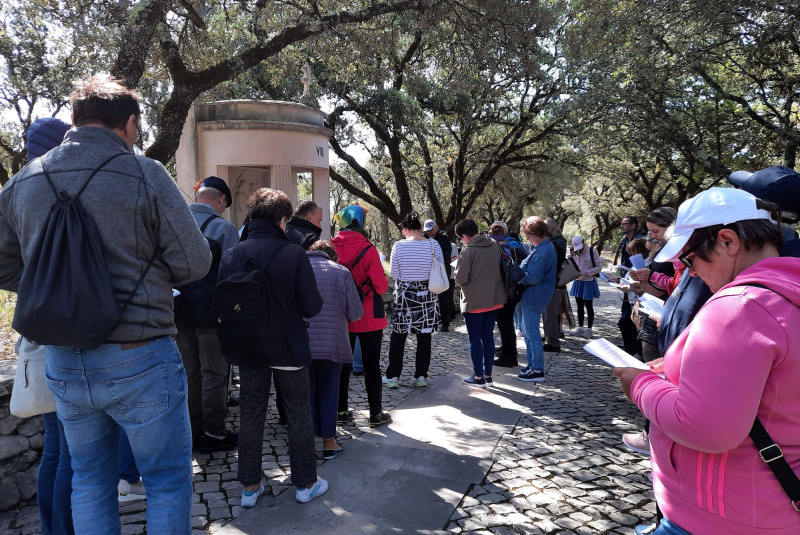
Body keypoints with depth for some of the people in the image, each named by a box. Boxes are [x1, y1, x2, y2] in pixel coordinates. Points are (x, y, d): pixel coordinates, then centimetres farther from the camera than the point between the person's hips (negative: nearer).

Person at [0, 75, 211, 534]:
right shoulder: (145, 174, -12)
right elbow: (195, 262, -11)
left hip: (63, 364, 6)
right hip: (139, 360, -5)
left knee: (90, 480, 22)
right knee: (168, 479, 11)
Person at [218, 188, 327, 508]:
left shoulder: (231, 256, -7)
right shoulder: (293, 254, -18)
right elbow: (312, 306, -17)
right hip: (289, 349, -3)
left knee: (251, 415, 16)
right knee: (299, 415, 13)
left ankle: (250, 486, 27)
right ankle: (305, 483, 25)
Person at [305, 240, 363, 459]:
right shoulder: (340, 271, -4)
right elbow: (355, 313, -5)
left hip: (300, 343, 1)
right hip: (331, 343, -1)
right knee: (328, 391, 13)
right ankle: (328, 442, 19)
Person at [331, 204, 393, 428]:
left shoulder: (332, 248, -4)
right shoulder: (368, 250, -16)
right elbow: (381, 286, -15)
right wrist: (383, 279, 6)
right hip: (368, 317, -4)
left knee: (342, 363, 15)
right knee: (371, 365, 7)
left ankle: (341, 411, 21)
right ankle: (376, 413, 14)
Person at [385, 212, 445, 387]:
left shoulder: (399, 245, -8)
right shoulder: (433, 245, -5)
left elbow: (394, 274, -4)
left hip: (404, 294, -1)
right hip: (427, 295, 1)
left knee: (398, 336, 9)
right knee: (424, 336, 10)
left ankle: (392, 376, 13)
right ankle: (421, 376, 16)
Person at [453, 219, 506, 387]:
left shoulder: (468, 250, -16)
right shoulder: (495, 245, 4)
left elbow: (461, 277, -19)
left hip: (475, 302, -6)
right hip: (495, 299, 6)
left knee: (474, 338, 5)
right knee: (488, 336, 14)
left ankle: (478, 377, 10)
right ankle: (488, 374, 21)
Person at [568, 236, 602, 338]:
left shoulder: (592, 251, -12)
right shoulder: (575, 252, 5)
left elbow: (599, 267, -9)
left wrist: (586, 273, -18)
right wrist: (572, 255, -6)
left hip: (588, 282, -5)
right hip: (577, 281, 6)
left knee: (588, 306, 3)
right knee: (579, 306, 12)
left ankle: (589, 329, 10)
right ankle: (580, 328, 21)